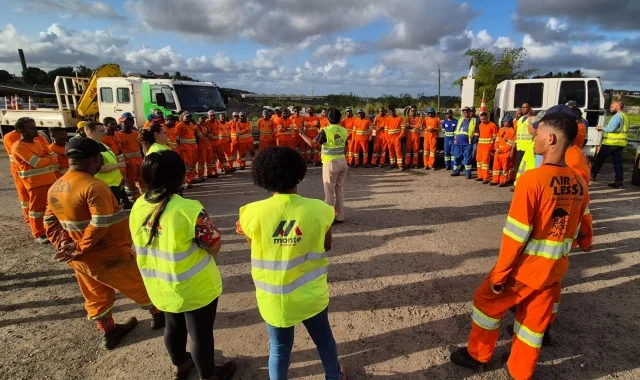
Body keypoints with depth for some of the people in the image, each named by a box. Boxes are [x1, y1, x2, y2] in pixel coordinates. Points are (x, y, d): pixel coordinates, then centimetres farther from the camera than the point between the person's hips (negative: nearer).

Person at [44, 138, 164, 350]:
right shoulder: (94, 186, -26)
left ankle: (109, 333, 40)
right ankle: (159, 315, 33)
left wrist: (63, 244, 0)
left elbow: (50, 221, 8)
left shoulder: (55, 188, 3)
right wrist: (79, 249, -19)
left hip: (81, 259, 8)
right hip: (109, 256, -8)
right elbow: (100, 226, -30)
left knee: (97, 297, 24)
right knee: (142, 283, 14)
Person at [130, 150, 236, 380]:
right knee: (201, 333, 16)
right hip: (195, 288, -6)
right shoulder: (188, 209, -30)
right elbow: (215, 246, -21)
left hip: (160, 287, 7)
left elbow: (142, 246, 7)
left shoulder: (138, 207, -8)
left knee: (173, 327, 29)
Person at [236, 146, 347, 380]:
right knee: (323, 338, 27)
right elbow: (326, 247, -3)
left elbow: (255, 246, -4)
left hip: (273, 299, 0)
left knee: (279, 348, 23)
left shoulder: (253, 212, -21)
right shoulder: (319, 210, -18)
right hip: (311, 294, 1)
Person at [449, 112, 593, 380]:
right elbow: (582, 227, 11)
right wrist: (585, 243, 34)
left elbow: (516, 234, -22)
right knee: (535, 322, 20)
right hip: (555, 269, 6)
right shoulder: (579, 184, -3)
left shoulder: (532, 179, -23)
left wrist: (500, 274, -12)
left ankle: (478, 354, 34)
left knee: (487, 301, 16)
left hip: (525, 267, -6)